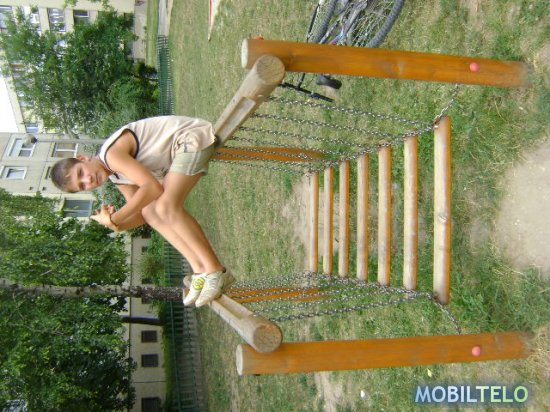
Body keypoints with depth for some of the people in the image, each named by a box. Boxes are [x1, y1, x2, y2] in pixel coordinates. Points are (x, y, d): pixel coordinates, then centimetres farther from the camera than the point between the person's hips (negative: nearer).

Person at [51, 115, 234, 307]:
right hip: (179, 152, 10)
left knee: (167, 207, -24)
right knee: (149, 211, -1)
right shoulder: (117, 176, 11)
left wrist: (114, 219, -22)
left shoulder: (112, 154, -19)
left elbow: (153, 188, -28)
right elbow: (142, 215, 8)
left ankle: (216, 271, -16)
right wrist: (118, 225, -12)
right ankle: (200, 270, -6)